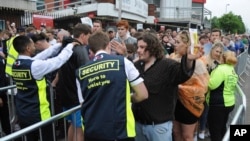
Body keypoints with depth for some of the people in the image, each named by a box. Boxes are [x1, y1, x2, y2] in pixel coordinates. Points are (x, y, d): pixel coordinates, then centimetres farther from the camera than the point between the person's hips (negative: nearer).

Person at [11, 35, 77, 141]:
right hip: (37, 114, -7)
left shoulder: (15, 65, 2)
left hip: (21, 113, 7)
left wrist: (60, 45, 8)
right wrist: (70, 46, -2)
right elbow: (59, 61, -16)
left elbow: (42, 55, 6)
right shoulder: (34, 65, -22)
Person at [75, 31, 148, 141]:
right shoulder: (123, 62, -6)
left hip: (91, 131, 3)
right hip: (120, 130, -3)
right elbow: (142, 94, -3)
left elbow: (83, 103, 10)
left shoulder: (80, 72, 2)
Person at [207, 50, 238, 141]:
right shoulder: (232, 70, 12)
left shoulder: (221, 69, -17)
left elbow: (211, 85, -22)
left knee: (214, 130, 0)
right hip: (228, 103, 10)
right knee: (222, 128, 22)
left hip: (218, 104, -9)